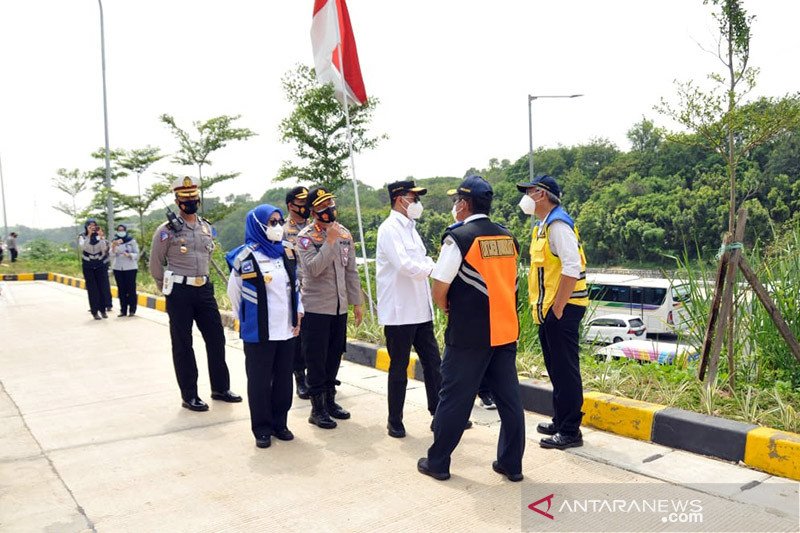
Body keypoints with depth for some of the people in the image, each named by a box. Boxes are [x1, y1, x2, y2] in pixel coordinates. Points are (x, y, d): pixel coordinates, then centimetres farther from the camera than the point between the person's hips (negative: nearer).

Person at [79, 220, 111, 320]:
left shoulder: (101, 236, 2)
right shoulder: (82, 237, -1)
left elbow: (104, 248, -12)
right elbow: (83, 247, -20)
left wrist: (101, 237, -22)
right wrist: (89, 235, -25)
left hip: (101, 265, 1)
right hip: (88, 266, -1)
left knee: (103, 288, 0)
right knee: (92, 289, -2)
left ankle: (103, 310, 12)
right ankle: (94, 311, 4)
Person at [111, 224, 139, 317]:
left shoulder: (131, 240, 2)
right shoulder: (114, 241, 8)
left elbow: (137, 254, 0)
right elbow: (112, 254, -7)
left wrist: (129, 255, -19)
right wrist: (114, 246, -24)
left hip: (130, 268, -3)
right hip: (118, 268, 3)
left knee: (131, 288, -3)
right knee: (121, 289, 4)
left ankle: (132, 310, 3)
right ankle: (123, 310, 9)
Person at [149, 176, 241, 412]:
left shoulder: (207, 227, 9)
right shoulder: (167, 230, -7)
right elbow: (155, 265, -1)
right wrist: (170, 292, 4)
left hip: (204, 289, 5)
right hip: (180, 293, -5)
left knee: (216, 337, 8)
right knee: (182, 344, 4)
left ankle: (220, 388, 22)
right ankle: (189, 396, 14)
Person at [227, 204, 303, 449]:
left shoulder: (287, 252, 6)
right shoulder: (247, 256, -10)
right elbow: (234, 292, 1)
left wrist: (298, 311, 6)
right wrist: (247, 320, 9)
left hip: (287, 329, 5)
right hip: (259, 333, -5)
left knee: (284, 378, 12)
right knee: (259, 380, 6)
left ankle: (279, 423, 27)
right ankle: (262, 429, 19)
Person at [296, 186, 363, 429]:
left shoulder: (345, 233, 8)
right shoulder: (306, 236, -8)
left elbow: (351, 271, 11)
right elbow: (313, 268, -23)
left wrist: (356, 302, 10)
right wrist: (330, 241, -23)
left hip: (340, 307, 6)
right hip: (316, 308, -5)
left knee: (334, 357, 14)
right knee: (316, 360, 2)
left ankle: (330, 400, 29)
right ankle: (317, 409, 13)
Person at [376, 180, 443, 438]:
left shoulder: (410, 228, 15)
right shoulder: (390, 229, -12)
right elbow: (406, 266, -24)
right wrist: (430, 266, -12)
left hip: (420, 310, 8)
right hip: (399, 311, -8)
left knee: (433, 363, 10)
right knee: (399, 369, 4)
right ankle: (395, 421, 19)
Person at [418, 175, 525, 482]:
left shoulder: (458, 238, -12)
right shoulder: (507, 238, 8)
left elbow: (439, 291, -13)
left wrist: (447, 308, 7)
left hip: (468, 335, -6)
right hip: (506, 331, 6)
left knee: (454, 399, 6)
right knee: (509, 399, 12)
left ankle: (438, 463, 19)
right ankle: (511, 464, 23)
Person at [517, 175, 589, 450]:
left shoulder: (558, 224, -15)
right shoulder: (543, 225, 16)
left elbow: (572, 267, -23)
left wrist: (558, 307, -19)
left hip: (562, 309, -10)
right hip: (548, 308, 10)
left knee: (565, 370, -2)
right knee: (556, 368, 17)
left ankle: (570, 431, 8)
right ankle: (560, 422, 30)